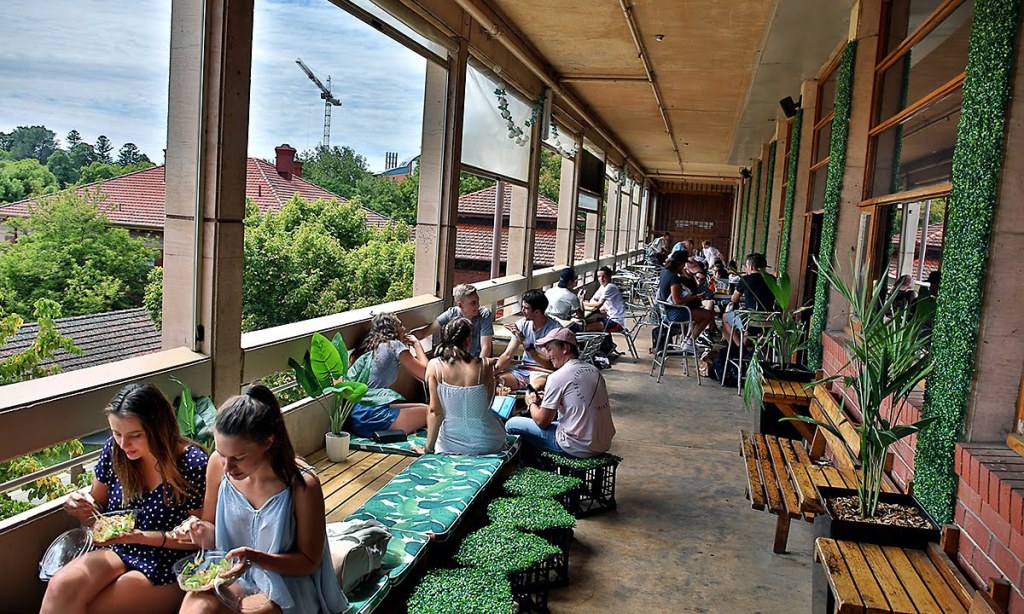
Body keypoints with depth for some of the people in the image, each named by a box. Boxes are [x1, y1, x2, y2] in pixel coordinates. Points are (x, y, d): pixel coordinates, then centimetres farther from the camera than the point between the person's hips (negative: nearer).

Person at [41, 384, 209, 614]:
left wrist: (142, 536, -21)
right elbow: (97, 513, 13)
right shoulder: (114, 451, -4)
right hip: (118, 552, 5)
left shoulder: (193, 464, -18)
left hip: (167, 569, -4)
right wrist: (82, 507, -10)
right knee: (62, 586, -24)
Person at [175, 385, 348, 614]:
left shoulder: (302, 485, -22)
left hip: (284, 580, -3)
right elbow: (211, 527, 8)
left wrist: (255, 557, -26)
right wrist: (201, 531, -16)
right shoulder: (218, 464, -10)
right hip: (230, 572, 4)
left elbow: (309, 561, -10)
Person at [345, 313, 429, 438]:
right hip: (367, 417, -9)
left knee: (422, 407, 16)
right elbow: (425, 373, 0)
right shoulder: (394, 345, -3)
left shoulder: (368, 348, 19)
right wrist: (416, 343, 14)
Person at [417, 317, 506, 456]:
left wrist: (428, 448, -2)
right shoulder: (485, 365, -15)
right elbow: (488, 404, 0)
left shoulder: (434, 366, -14)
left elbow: (435, 411, -12)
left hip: (451, 444, 0)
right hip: (486, 443, 0)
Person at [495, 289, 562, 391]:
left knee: (536, 386, -40)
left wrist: (526, 343, -28)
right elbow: (507, 355, 2)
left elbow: (550, 365, -21)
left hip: (543, 372, -5)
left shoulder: (555, 329, -15)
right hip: (523, 370, 5)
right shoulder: (522, 324, 1)